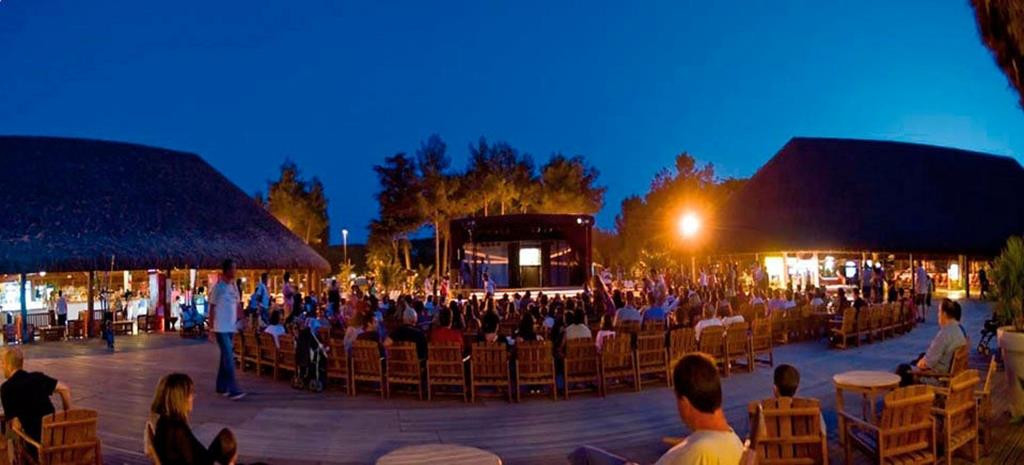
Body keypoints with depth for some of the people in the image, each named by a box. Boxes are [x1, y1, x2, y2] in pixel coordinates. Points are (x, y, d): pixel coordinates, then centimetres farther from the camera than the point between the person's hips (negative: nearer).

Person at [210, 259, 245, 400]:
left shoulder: (234, 287, 11)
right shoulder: (217, 287, -9)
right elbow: (212, 307, -7)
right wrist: (211, 327, -9)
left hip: (231, 327, 7)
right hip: (221, 328, -7)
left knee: (225, 357, 12)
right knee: (229, 358, -11)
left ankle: (221, 387, 20)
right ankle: (233, 390, -12)